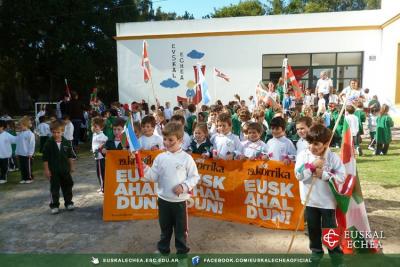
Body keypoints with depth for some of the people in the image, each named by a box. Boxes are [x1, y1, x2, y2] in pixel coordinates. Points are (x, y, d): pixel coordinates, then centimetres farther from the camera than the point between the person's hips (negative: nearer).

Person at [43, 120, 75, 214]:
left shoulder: (66, 142, -1)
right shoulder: (48, 144, -8)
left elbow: (70, 156, 8)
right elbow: (45, 158, -6)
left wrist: (71, 166, 9)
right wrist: (46, 170, -7)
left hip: (65, 169, 2)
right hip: (53, 171, -2)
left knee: (67, 186, 11)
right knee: (54, 188, 5)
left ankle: (69, 203, 25)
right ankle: (54, 206, 16)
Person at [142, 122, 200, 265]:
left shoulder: (186, 158, -11)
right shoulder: (160, 157, -1)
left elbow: (195, 177, -7)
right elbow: (154, 176, 1)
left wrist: (184, 186, -19)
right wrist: (145, 169, -16)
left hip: (180, 201, -3)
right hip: (163, 199, 3)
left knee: (181, 229, 11)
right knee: (165, 228, 21)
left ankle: (182, 253, 29)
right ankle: (162, 249, 41)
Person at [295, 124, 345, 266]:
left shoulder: (333, 157, -12)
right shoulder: (303, 155, -8)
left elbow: (341, 177, -14)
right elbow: (298, 175, -15)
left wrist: (323, 174, -22)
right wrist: (312, 165, -24)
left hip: (327, 200, -2)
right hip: (310, 199, 2)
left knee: (330, 228, 9)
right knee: (313, 228, 17)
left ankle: (336, 252, 29)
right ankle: (316, 250, 36)